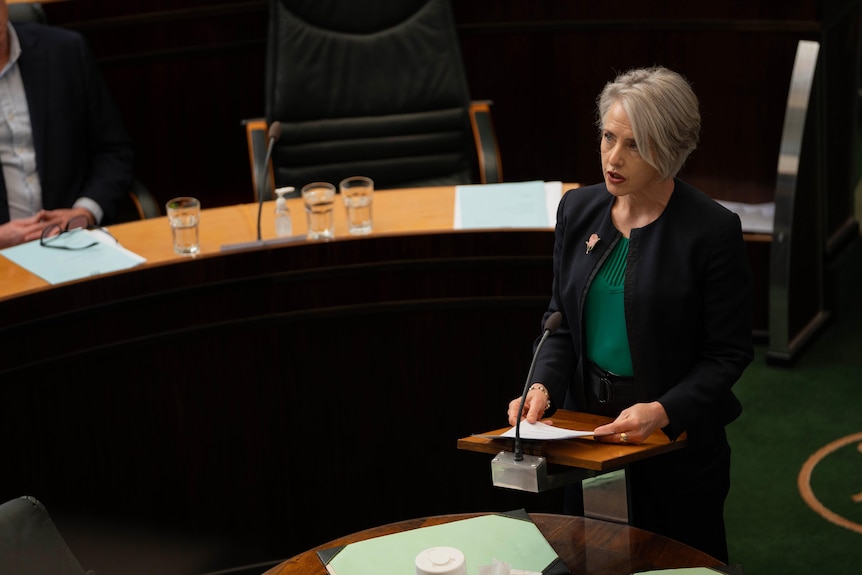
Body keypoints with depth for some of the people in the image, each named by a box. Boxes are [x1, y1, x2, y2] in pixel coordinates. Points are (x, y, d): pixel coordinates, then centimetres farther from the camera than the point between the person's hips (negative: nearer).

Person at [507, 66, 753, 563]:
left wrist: (663, 411, -24)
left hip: (678, 442, -4)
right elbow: (561, 316, 9)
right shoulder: (578, 209, 2)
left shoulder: (713, 230, -14)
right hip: (586, 424, 5)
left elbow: (729, 352, -11)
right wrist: (542, 386, -9)